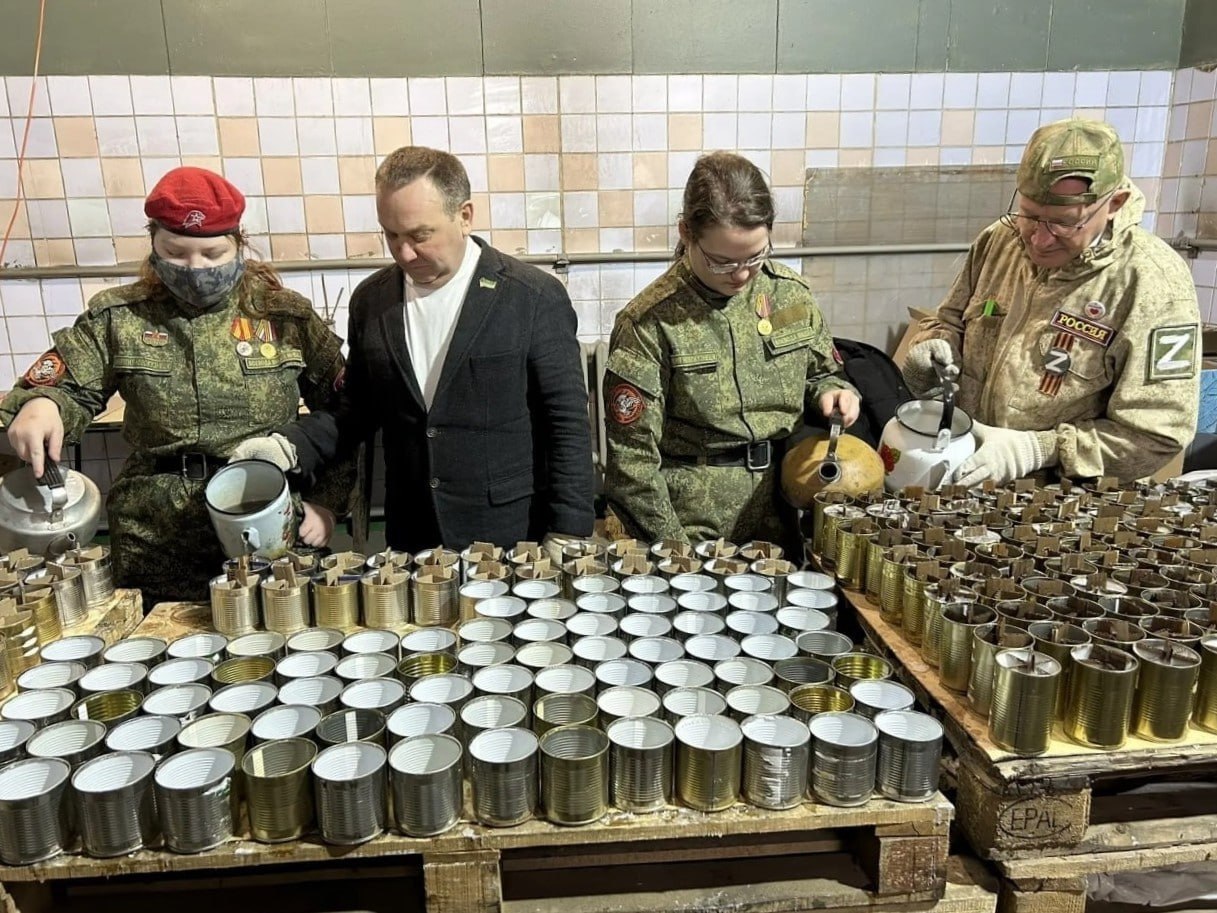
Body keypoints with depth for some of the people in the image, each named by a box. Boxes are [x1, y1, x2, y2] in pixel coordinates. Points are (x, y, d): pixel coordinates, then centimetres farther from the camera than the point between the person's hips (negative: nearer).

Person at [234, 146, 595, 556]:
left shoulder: (535, 298, -11)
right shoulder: (371, 300, 3)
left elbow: (568, 425, -9)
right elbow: (360, 408, 12)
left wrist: (565, 538, -12)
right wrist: (289, 447, -4)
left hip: (512, 538, -3)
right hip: (409, 541, 4)